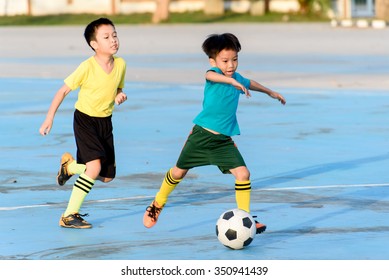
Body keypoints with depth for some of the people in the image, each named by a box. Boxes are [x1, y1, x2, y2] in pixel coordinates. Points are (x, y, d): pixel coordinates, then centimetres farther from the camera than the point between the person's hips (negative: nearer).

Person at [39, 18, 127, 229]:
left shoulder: (120, 64, -5)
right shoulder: (87, 67, -20)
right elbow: (63, 90, -11)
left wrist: (120, 96, -10)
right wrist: (49, 118, -12)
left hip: (105, 122, 6)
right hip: (85, 120, -6)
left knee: (107, 176, 7)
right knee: (95, 167, -23)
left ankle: (69, 166, 35)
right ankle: (69, 216, -12)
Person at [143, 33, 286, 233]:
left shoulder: (237, 78, 7)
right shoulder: (215, 73, -13)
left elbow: (249, 84, 33)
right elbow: (210, 75, -41)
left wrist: (270, 92, 47)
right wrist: (232, 81, -57)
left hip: (223, 140, 5)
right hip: (202, 134, -5)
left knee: (243, 173, -11)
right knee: (179, 172, 10)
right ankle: (158, 203, 34)